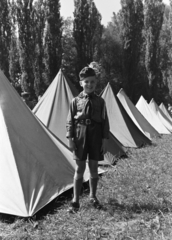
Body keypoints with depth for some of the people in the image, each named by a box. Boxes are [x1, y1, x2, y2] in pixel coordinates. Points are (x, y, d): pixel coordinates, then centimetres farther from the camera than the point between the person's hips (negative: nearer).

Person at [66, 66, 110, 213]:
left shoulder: (100, 101, 3)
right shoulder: (76, 101, 0)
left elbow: (105, 122, 3)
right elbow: (70, 121, 1)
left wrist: (104, 140, -2)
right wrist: (70, 138, -6)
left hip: (95, 137, 1)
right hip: (80, 136, -1)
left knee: (94, 168, 9)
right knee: (80, 169, 2)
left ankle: (93, 197, 27)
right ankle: (75, 200, 12)